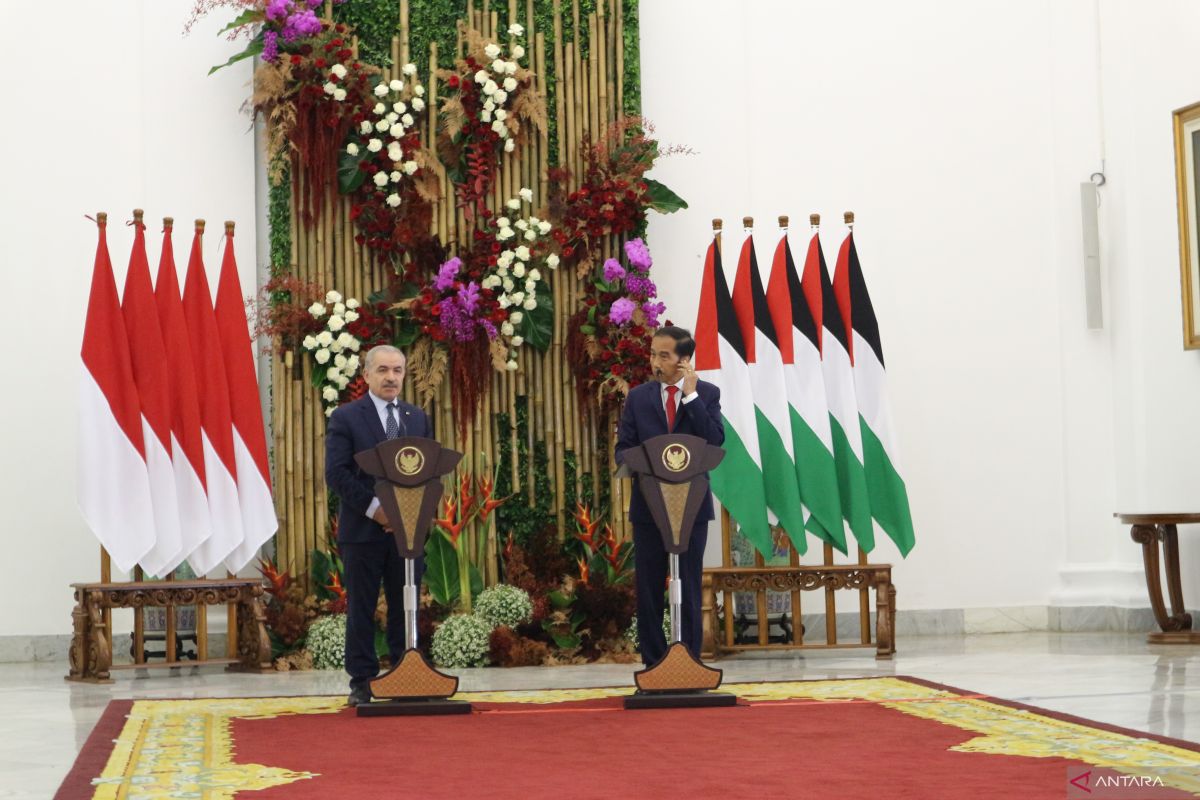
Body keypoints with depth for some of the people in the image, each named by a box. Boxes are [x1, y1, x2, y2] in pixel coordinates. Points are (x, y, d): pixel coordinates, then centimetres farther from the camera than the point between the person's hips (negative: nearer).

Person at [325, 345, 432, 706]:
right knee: (361, 609, 1)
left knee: (405, 608, 4)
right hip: (363, 528, -3)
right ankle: (362, 683, 6)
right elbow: (336, 473, -8)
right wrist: (373, 509, -15)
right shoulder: (346, 417, 1)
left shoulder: (418, 419, 14)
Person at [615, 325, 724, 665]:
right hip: (648, 505, 2)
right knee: (648, 589, 5)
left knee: (689, 589, 2)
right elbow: (623, 448, 4)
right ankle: (653, 666, 12)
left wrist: (691, 394, -14)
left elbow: (714, 441, -12)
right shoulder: (638, 397, 7)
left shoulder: (707, 393, 2)